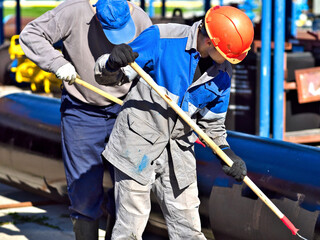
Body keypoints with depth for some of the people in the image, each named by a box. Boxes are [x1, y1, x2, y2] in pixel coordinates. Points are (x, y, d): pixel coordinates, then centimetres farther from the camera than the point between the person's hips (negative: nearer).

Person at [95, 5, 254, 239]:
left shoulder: (222, 74, 0)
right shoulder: (161, 39, -16)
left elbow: (213, 123, 14)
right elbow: (103, 75, -12)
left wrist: (227, 153, -2)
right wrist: (112, 63, -35)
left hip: (178, 151, 5)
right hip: (137, 143, -5)